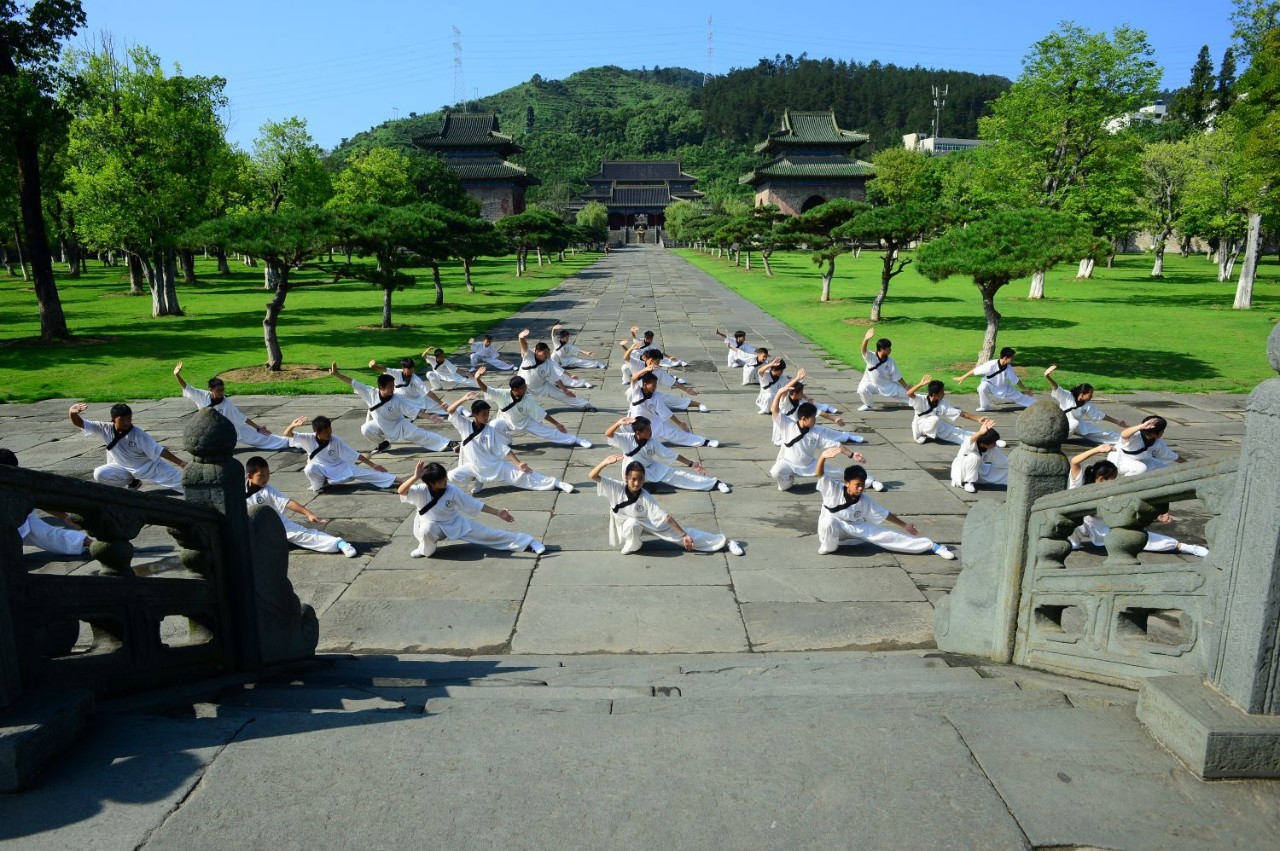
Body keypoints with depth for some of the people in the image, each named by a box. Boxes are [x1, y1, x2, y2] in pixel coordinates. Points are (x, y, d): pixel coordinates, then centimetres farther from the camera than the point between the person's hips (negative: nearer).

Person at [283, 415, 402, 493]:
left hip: (339, 468, 0)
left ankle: (394, 480, -21)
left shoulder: (336, 440, -16)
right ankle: (320, 484, -7)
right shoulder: (308, 439, -16)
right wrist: (293, 425, -44)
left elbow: (355, 455, -13)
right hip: (320, 470, 0)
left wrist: (373, 465, -15)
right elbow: (287, 434, -21)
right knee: (310, 468, -37)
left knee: (363, 473, -20)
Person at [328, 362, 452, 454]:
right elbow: (353, 383, -23)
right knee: (366, 429, -22)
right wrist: (336, 374, -28)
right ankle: (384, 443, 4)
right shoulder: (371, 393, -24)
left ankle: (447, 444, -12)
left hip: (399, 425, -2)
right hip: (382, 426, 3)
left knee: (419, 434, -15)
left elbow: (414, 410, -24)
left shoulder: (398, 400, -26)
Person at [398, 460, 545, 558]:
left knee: (487, 534, -8)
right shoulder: (421, 491, -25)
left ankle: (525, 541, -3)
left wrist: (497, 512, -14)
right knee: (428, 529, -40)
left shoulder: (452, 490, -19)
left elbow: (474, 504, -12)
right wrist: (415, 477, -60)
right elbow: (401, 491, -44)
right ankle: (426, 549, -6)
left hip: (455, 523, 2)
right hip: (432, 526, -1)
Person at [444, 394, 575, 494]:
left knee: (520, 475, -12)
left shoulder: (490, 431, -7)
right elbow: (451, 410, -14)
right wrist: (465, 398, -27)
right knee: (453, 476, -25)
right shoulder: (465, 425, -6)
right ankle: (477, 481, 4)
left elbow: (504, 449, -6)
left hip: (495, 466, -1)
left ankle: (556, 483, -12)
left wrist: (518, 463, -15)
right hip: (474, 467, 1)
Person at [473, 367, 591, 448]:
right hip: (506, 422, 0)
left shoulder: (528, 400, -25)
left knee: (548, 431, -9)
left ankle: (575, 440, -3)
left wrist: (556, 423, -17)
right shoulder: (502, 395, -28)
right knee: (494, 427, -35)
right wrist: (478, 379, -54)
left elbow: (542, 414, -17)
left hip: (525, 422, 0)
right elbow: (486, 389, -35)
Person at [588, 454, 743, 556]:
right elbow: (593, 476, -38)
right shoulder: (616, 488, -30)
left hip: (644, 523, -1)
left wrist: (684, 535, -31)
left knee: (681, 533, -10)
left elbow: (666, 517, -29)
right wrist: (606, 462, -56)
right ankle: (632, 545, -4)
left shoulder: (646, 498, -30)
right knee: (631, 525, -40)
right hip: (624, 524, 1)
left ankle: (725, 542, -3)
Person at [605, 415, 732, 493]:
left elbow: (671, 454, -8)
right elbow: (608, 434, -36)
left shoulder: (652, 442, -14)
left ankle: (715, 483, -15)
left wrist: (691, 464, -9)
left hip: (653, 469, 0)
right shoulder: (627, 439, -22)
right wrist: (620, 423, -56)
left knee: (678, 476, -13)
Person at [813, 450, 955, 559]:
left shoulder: (865, 501, -16)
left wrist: (904, 525, 0)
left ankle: (931, 546, -6)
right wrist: (823, 457, -63)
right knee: (829, 520, -42)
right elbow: (819, 474, -43)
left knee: (884, 535, -11)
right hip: (831, 528, -2)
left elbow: (885, 514, -2)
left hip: (854, 528, 3)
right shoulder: (833, 489, -27)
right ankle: (829, 546, -11)